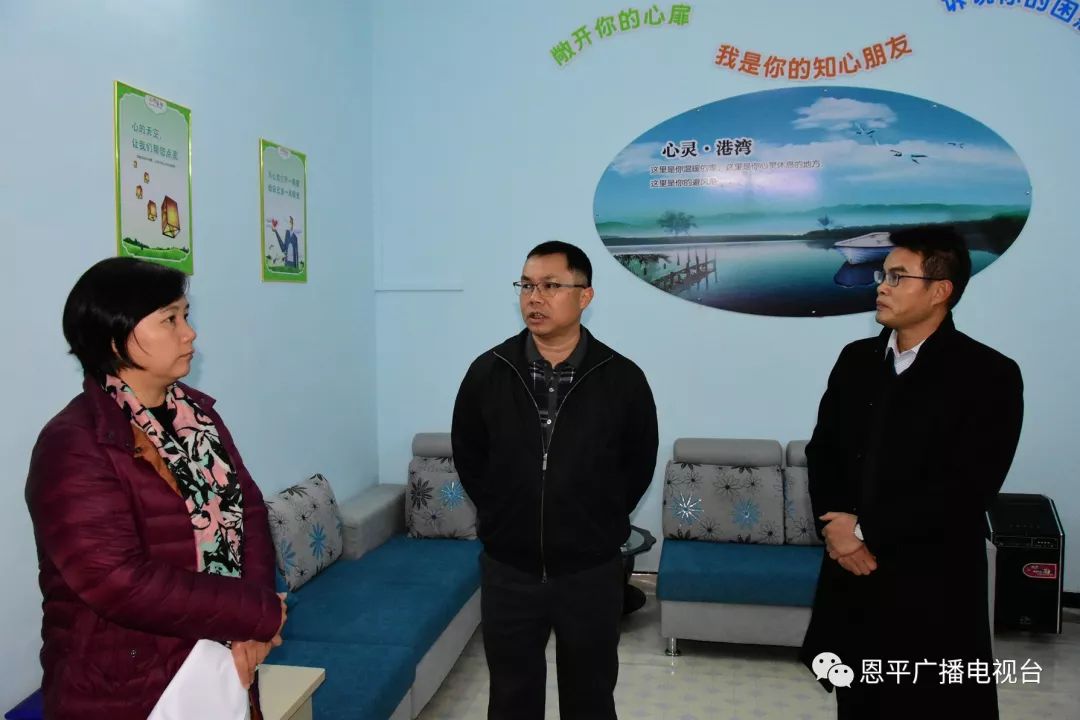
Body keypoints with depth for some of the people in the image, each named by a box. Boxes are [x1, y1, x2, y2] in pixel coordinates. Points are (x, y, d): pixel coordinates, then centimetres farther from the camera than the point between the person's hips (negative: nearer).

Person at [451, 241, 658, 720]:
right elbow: (467, 456, 8)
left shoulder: (623, 379, -9)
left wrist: (600, 523, 5)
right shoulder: (487, 372, -5)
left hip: (591, 572, -1)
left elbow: (639, 463, 4)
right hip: (508, 569, 1)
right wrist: (502, 517, 6)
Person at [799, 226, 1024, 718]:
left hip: (931, 589, -5)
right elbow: (822, 453, 8)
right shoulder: (856, 359, 7)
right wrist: (835, 526, -9)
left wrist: (867, 530, -16)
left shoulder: (989, 376, -10)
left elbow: (966, 490, -18)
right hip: (851, 574, 5)